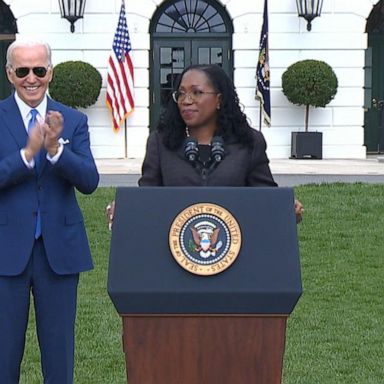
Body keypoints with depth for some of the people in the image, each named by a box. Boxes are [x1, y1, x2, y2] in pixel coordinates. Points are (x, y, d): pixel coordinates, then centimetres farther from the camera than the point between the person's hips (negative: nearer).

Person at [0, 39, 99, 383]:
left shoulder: (74, 121, 4)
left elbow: (89, 181, -7)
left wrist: (55, 149, -22)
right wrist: (28, 153, -24)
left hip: (59, 249, 2)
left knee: (60, 353, 11)